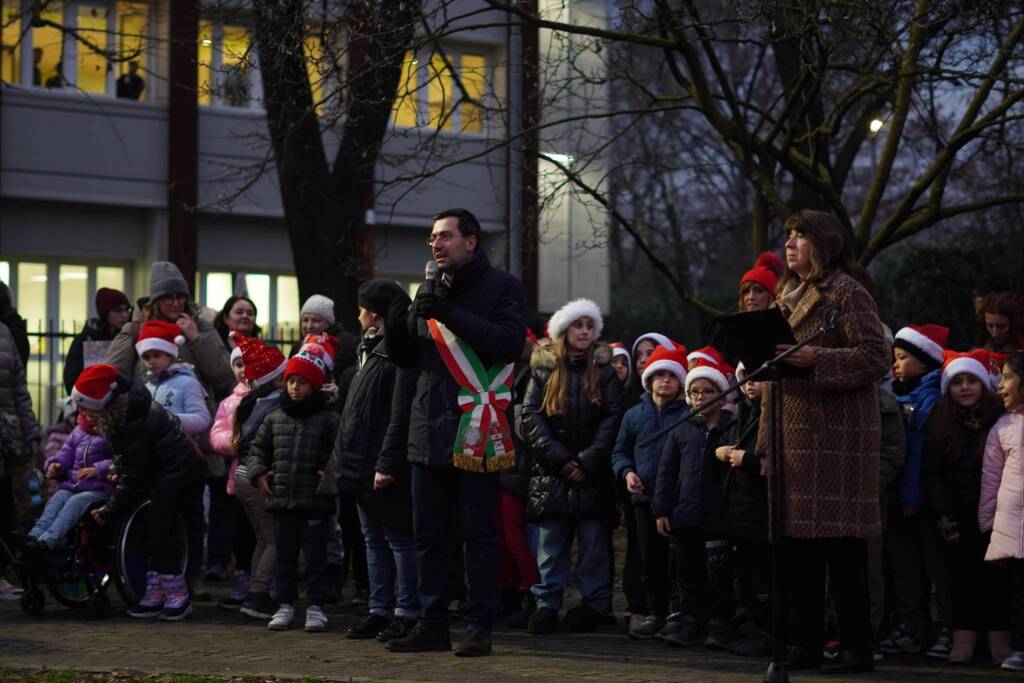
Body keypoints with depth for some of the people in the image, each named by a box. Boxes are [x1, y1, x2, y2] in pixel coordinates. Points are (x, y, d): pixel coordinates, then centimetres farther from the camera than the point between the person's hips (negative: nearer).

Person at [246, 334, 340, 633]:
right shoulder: (275, 418, 10)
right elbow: (258, 448, 18)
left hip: (314, 500, -4)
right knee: (285, 554, 11)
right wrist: (258, 473, 4)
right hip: (281, 497, 4)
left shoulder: (328, 419, -4)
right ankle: (286, 604, 18)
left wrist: (330, 477, -16)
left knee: (315, 555, 2)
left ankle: (315, 606, 9)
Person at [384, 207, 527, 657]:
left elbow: (510, 343, -17)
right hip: (430, 430, 6)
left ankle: (479, 628, 2)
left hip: (476, 432, -6)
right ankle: (432, 625, 14)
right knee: (428, 534, 8)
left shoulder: (501, 287, -2)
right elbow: (408, 359, 19)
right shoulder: (429, 293, 17)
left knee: (479, 532, -2)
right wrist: (397, 330, -3)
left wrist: (452, 315, -23)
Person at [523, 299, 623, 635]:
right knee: (551, 542, 0)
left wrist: (587, 461, -10)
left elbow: (612, 418, 0)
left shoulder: (604, 372, 8)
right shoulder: (544, 372, 9)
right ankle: (546, 604, 2)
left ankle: (594, 604, 6)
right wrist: (559, 459, -10)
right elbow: (531, 417, 0)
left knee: (593, 542, 0)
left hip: (592, 474, 0)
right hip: (550, 474, 0)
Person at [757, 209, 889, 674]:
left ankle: (856, 648, -2)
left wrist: (816, 359, -22)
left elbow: (875, 357, -13)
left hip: (836, 433, -8)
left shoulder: (848, 293, -5)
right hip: (793, 432, 8)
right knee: (795, 540, 7)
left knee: (841, 544, -7)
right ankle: (805, 642, 13)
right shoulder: (788, 295, 20)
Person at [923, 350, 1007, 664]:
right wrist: (941, 514, -5)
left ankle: (999, 638, -1)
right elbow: (932, 472, 3)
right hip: (958, 514, 2)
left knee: (994, 574, -4)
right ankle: (963, 637, -3)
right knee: (962, 572, -2)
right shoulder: (939, 423, 5)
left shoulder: (999, 418, -1)